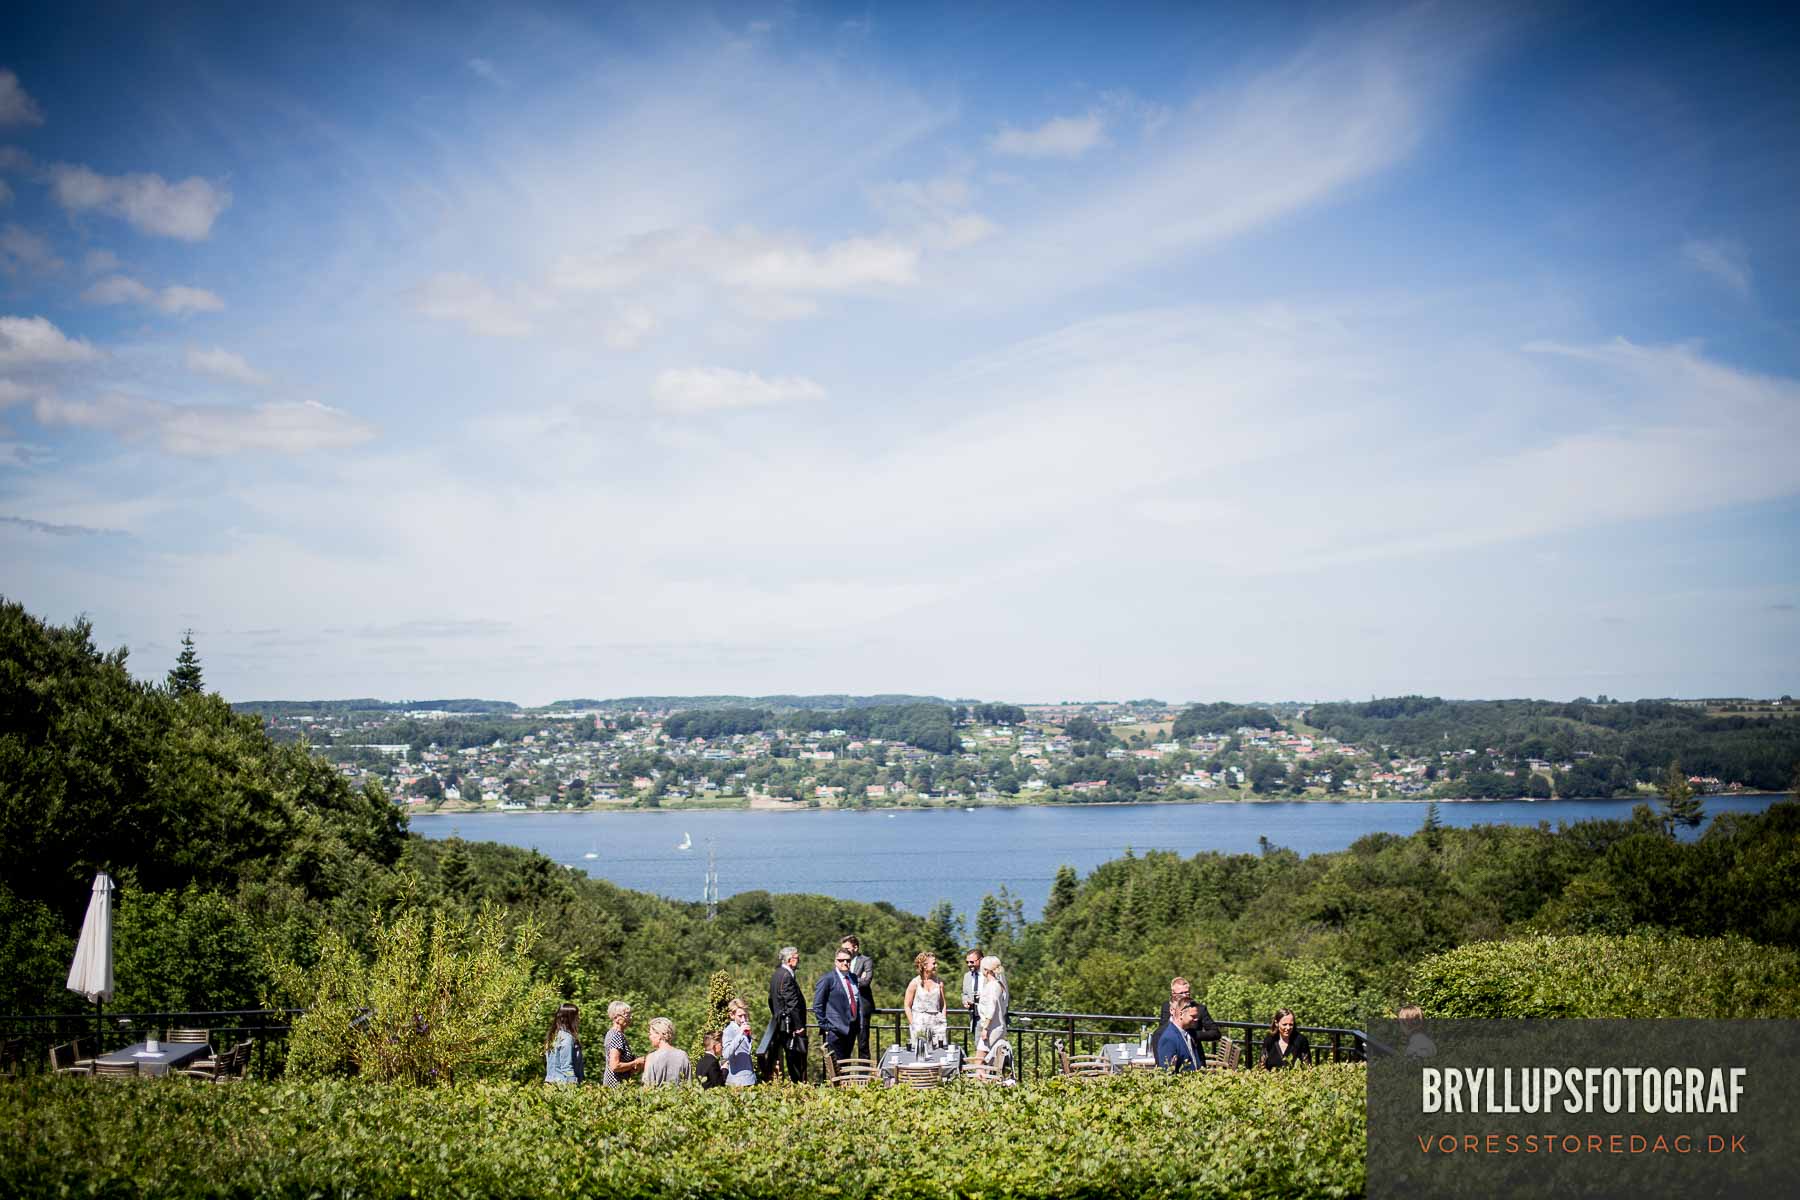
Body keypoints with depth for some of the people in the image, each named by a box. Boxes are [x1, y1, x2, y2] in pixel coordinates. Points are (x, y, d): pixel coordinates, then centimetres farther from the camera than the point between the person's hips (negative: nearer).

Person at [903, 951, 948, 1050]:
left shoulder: (939, 982, 8)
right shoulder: (915, 983, -1)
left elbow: (943, 1004, 14)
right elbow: (907, 1006, 2)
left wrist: (943, 1021, 4)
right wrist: (913, 1024, -5)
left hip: (937, 1022, 3)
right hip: (920, 1022, -3)